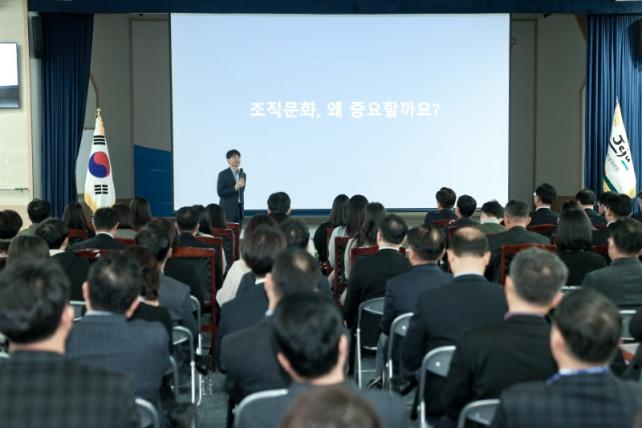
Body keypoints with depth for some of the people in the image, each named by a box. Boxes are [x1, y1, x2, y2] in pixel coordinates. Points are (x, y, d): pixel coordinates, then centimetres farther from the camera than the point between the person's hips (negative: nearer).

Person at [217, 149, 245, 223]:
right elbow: (220, 192, -14)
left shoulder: (243, 174, 13)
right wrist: (235, 187, -20)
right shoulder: (223, 174, -6)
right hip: (227, 210, -6)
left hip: (239, 209, 6)